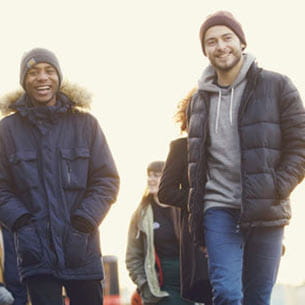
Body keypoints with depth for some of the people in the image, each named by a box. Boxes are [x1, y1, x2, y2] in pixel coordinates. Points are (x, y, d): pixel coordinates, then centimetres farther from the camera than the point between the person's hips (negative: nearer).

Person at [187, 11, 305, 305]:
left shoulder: (276, 86, 2)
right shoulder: (200, 99, 14)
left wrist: (274, 191, -11)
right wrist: (196, 210, 14)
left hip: (266, 214, -2)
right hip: (219, 211, 2)